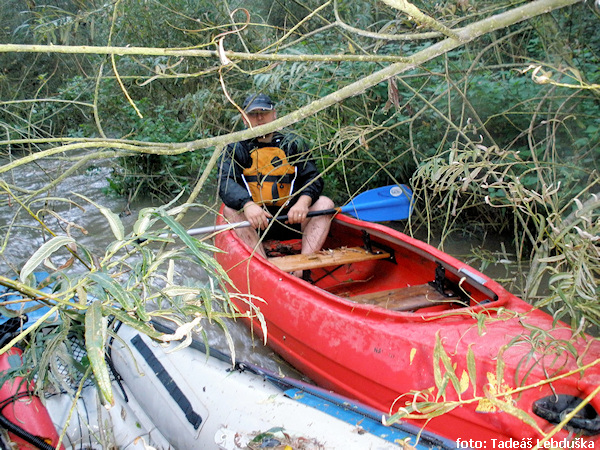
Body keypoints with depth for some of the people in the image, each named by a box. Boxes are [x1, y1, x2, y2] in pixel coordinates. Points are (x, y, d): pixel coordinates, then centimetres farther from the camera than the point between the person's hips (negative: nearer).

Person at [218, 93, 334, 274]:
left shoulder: (293, 143, 11)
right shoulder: (236, 148, 7)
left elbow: (313, 177, 0)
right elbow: (225, 183, -11)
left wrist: (303, 201, -24)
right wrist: (247, 204, -33)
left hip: (291, 219, 1)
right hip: (255, 224, -1)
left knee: (325, 204, -20)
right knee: (231, 210, -28)